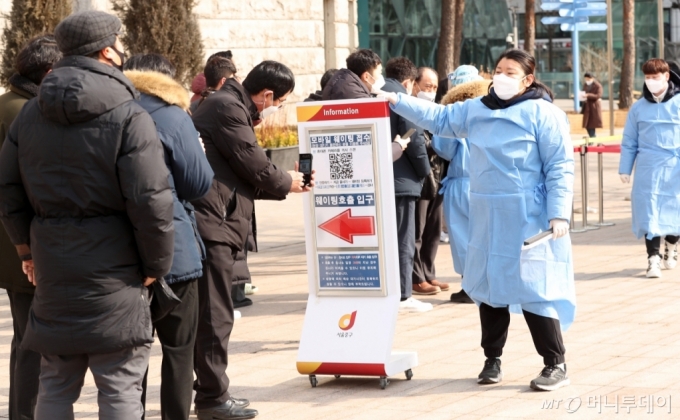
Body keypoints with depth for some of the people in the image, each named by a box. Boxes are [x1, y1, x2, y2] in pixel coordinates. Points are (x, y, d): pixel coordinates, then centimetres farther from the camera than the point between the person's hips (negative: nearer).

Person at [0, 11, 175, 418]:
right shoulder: (128, 117, -12)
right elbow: (151, 201, -17)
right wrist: (156, 265, -5)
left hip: (52, 267, 6)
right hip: (113, 276, -6)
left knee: (56, 384, 16)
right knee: (120, 387, 1)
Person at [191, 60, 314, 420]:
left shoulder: (231, 108, 22)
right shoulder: (228, 109, -12)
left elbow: (243, 176, 22)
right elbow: (256, 167, -11)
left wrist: (284, 185, 18)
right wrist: (286, 181, 8)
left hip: (210, 224, 11)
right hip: (209, 222, -11)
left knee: (208, 313, 15)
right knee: (214, 315, -5)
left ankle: (210, 390, 22)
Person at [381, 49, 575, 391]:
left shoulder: (543, 114, -8)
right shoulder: (476, 110, 11)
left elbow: (560, 167, -10)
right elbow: (438, 118, 19)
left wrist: (559, 214, -17)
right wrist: (396, 101, 9)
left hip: (529, 219, -6)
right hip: (487, 217, 6)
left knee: (534, 289, -5)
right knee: (489, 287, 12)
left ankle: (556, 365, 4)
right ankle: (492, 359, 24)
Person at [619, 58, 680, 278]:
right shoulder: (638, 108, 5)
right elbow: (629, 142, 8)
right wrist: (625, 168, 5)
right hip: (647, 169, 1)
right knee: (649, 214, -5)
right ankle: (653, 258, -1)